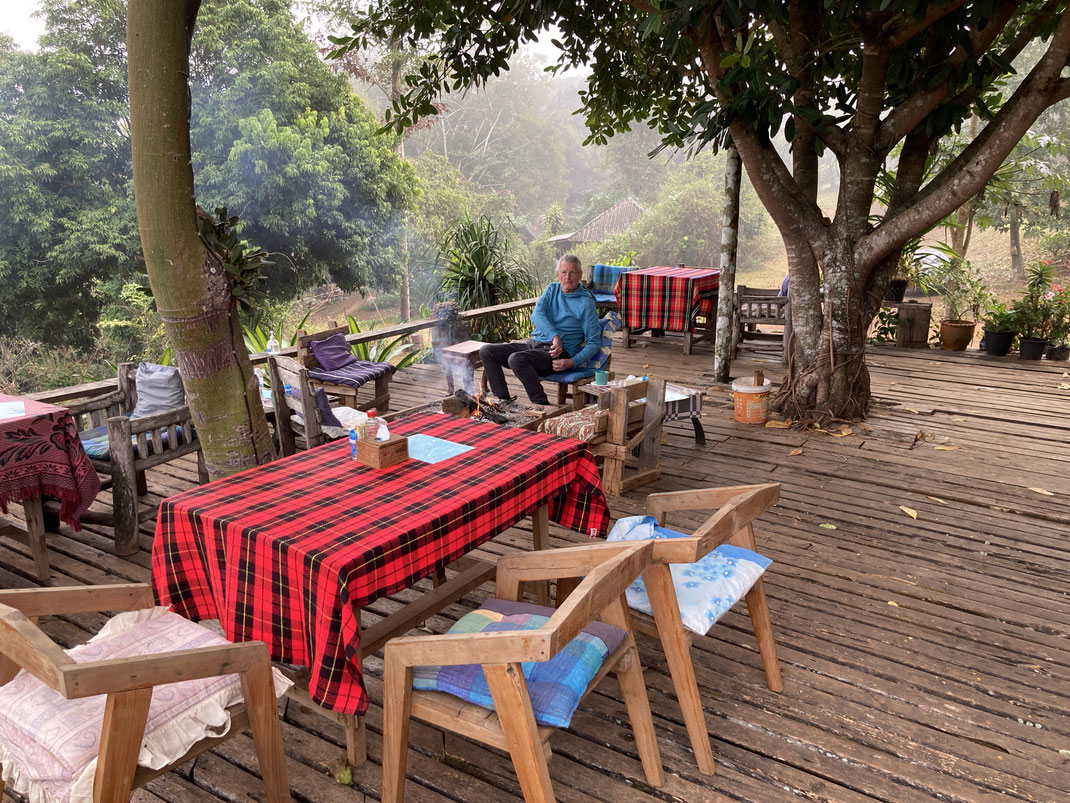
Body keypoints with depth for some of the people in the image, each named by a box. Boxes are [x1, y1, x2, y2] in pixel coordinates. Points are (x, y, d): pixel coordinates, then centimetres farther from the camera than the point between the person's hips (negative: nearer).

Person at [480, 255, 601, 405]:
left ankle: (542, 404, -25)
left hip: (556, 353, -7)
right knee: (486, 351, -6)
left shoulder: (586, 303, -4)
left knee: (516, 359, -34)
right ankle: (503, 399, -5)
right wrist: (554, 336, -24)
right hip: (533, 343, 7)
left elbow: (594, 343, -4)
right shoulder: (552, 289, 12)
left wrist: (572, 363, -20)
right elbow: (536, 314, -6)